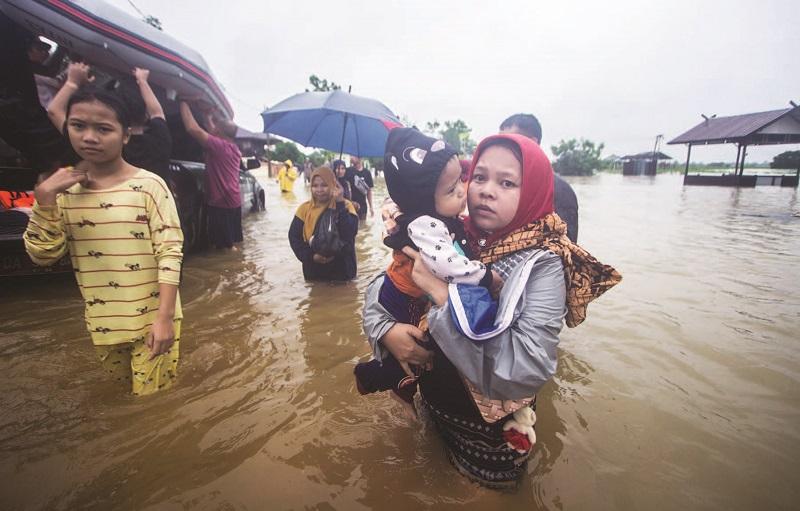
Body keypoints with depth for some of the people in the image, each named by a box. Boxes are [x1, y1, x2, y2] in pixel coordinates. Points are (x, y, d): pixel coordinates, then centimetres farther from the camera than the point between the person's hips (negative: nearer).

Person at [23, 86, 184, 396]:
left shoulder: (149, 185, -13)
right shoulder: (64, 188, 2)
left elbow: (170, 252, -16)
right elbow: (42, 255, -1)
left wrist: (164, 317, -22)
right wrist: (45, 199, -13)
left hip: (152, 319, -5)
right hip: (103, 323, 5)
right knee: (124, 393, 24)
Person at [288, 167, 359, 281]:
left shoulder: (345, 206, -7)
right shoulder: (305, 208, -1)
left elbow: (350, 234, -22)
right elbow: (294, 237, -2)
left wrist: (340, 203, -25)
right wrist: (310, 256, -16)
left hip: (342, 268, -1)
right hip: (314, 269, 2)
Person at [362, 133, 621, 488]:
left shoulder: (542, 266, -24)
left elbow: (525, 372, -36)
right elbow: (380, 287, -2)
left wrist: (443, 293, -34)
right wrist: (386, 330, -22)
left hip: (490, 435, -3)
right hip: (433, 411, 4)